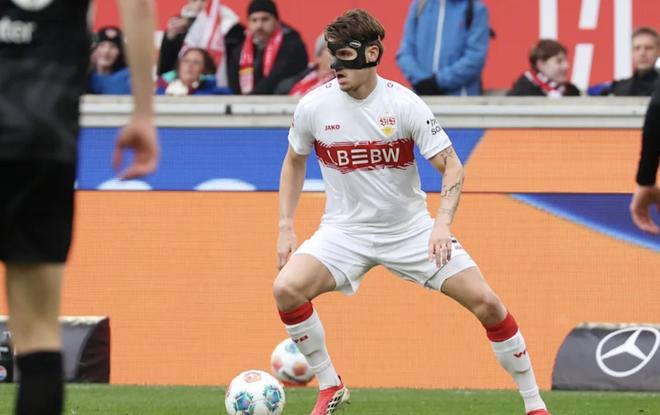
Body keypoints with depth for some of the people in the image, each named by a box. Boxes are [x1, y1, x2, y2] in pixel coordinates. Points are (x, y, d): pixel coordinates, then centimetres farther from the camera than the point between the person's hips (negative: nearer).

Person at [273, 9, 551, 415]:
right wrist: (286, 226, 4)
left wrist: (442, 224, -29)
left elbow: (452, 167, -13)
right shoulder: (314, 106, -9)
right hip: (346, 230, 1)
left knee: (486, 302, -10)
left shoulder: (403, 104, -16)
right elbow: (294, 161, 11)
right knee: (287, 288, -24)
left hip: (411, 228, -1)